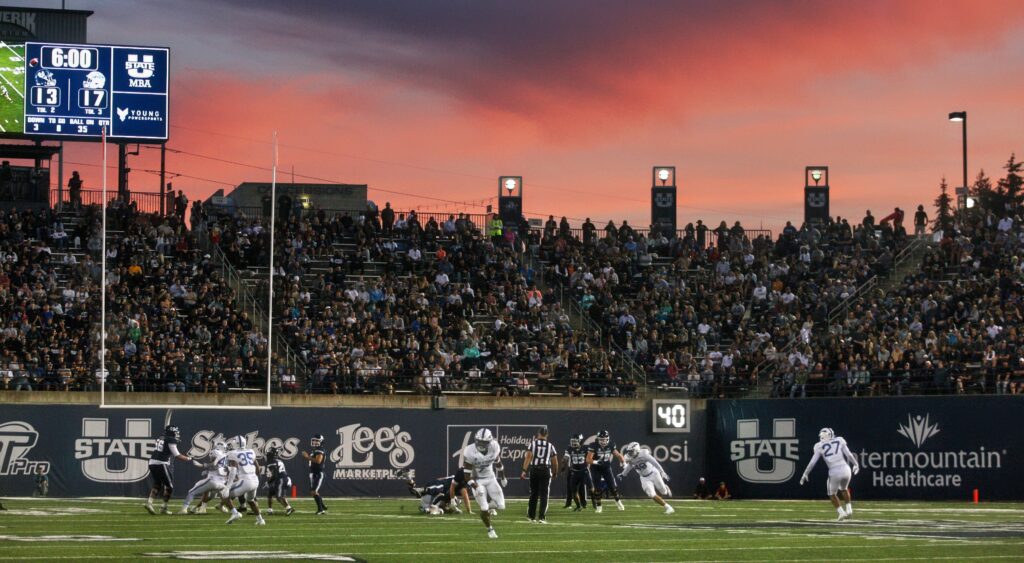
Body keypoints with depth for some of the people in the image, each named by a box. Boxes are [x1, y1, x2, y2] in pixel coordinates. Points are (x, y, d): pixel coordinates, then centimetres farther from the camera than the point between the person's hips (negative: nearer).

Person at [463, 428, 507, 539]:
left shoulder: (494, 448, -15)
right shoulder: (470, 452, -25)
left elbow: (498, 463, 7)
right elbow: (467, 474, -19)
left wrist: (502, 477, 20)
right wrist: (475, 487, -30)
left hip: (490, 478, 3)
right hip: (477, 481, -3)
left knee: (501, 506, -6)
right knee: (484, 508, -9)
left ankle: (491, 505, 31)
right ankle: (490, 529, 18)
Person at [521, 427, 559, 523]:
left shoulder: (532, 444, 2)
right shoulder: (550, 446, 5)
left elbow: (528, 457, -8)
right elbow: (555, 462, 9)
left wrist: (524, 471, -11)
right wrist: (555, 472, 25)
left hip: (534, 470, 1)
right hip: (546, 471, -1)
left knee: (533, 494, 14)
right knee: (544, 495, 0)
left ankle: (531, 516, 22)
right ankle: (541, 517, -8)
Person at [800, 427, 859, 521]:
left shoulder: (820, 446, 4)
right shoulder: (839, 441, 8)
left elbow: (812, 462, 4)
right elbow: (849, 455, 10)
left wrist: (805, 474, 12)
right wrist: (855, 464, 25)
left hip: (834, 472, -2)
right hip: (845, 469, 2)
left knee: (832, 494, 21)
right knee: (843, 489, 31)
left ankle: (841, 512, 7)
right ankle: (848, 509, 19)